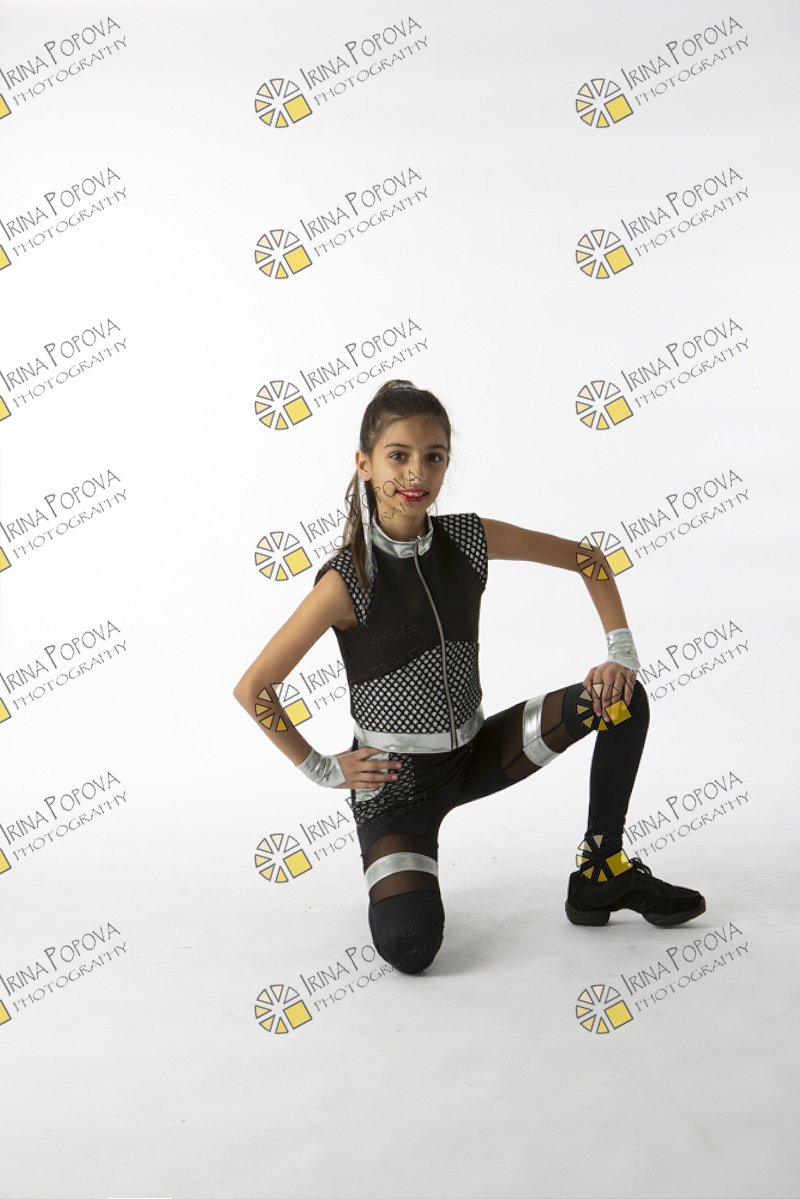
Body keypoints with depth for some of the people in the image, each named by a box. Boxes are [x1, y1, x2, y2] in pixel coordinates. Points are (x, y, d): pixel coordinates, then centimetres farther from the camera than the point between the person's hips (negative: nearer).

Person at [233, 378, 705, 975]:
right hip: (394, 776, -5)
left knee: (624, 699, -8)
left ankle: (603, 871, 8)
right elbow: (252, 688, -15)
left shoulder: (470, 539, -6)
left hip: (473, 752, 5)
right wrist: (321, 768, -9)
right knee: (409, 949, -24)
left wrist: (622, 652, -3)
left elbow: (586, 557, 7)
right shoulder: (349, 578, -20)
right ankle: (399, 876, 14)